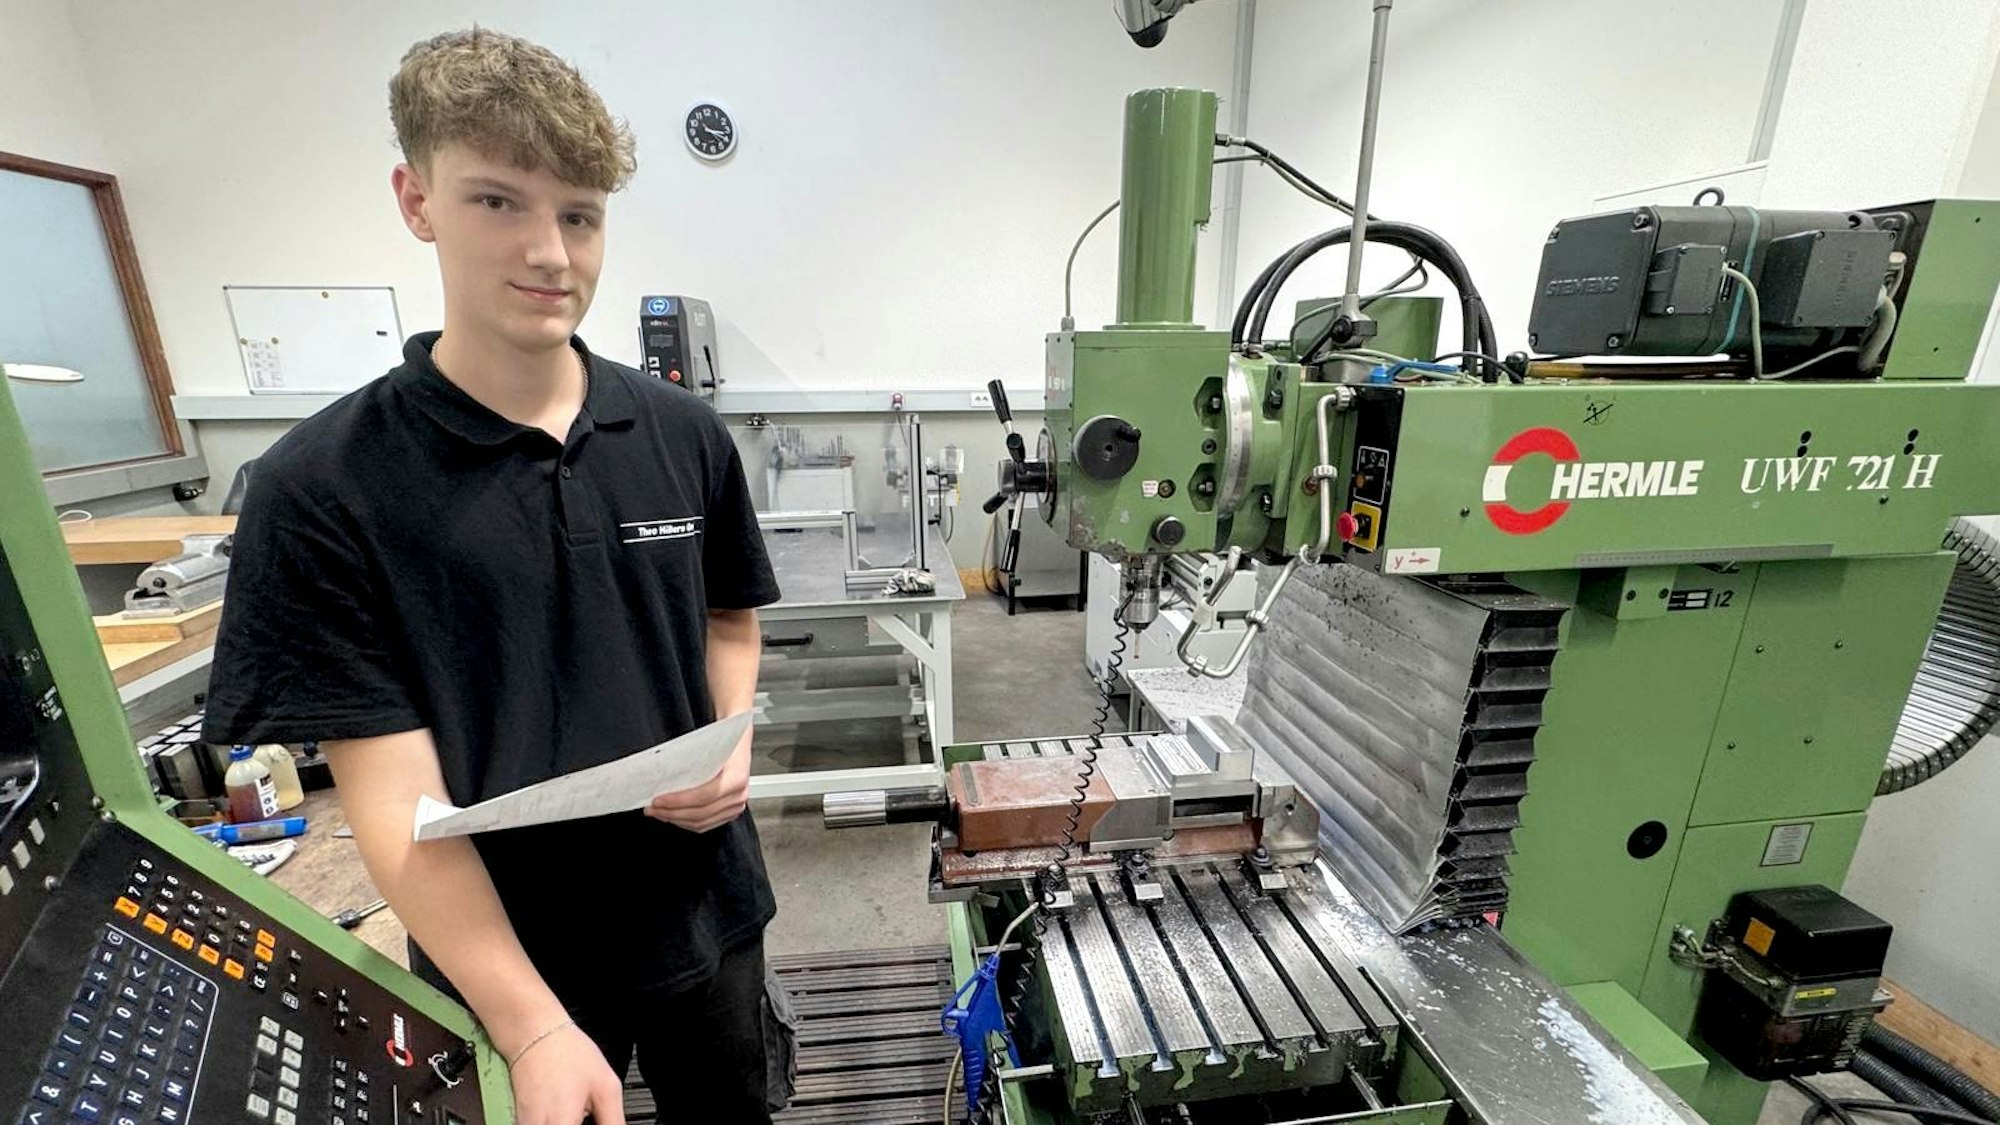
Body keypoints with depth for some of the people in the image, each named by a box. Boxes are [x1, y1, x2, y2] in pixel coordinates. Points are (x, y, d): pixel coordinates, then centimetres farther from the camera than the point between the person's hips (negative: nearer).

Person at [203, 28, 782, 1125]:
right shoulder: (322, 489, -15)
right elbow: (392, 793, -16)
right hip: (502, 957, -2)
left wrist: (733, 745, -12)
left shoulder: (685, 436, -6)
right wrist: (535, 1028, -22)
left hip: (704, 912, 3)